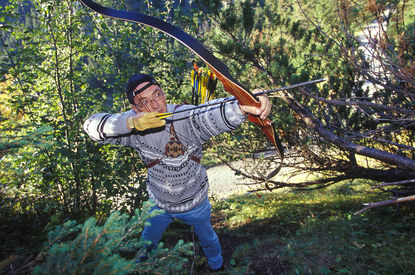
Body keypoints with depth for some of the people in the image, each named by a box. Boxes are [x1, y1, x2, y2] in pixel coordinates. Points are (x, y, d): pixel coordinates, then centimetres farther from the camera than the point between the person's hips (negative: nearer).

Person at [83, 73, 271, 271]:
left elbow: (213, 115, -53)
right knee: (146, 244, 27)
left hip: (195, 202, -2)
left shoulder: (186, 117, -32)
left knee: (207, 238, 26)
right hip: (158, 203, 2)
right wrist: (131, 123, -51)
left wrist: (243, 106, -75)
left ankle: (217, 265, 61)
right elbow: (91, 125, -33)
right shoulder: (133, 123, -21)